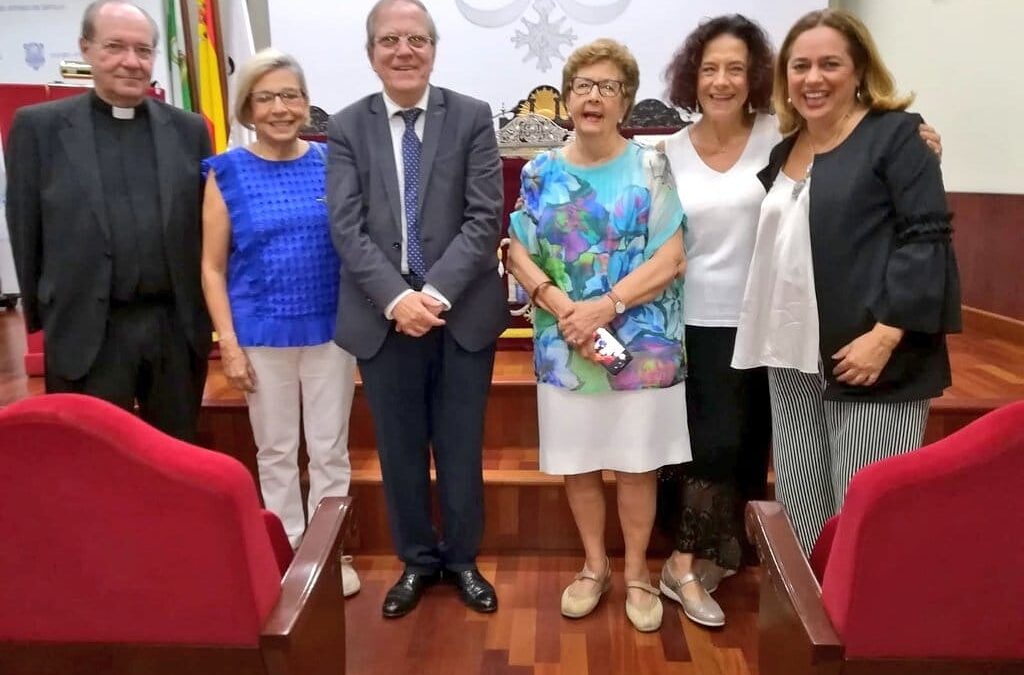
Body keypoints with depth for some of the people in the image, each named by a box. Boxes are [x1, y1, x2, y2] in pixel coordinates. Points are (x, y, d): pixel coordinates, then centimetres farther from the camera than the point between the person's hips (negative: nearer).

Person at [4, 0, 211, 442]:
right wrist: (41, 316, 4)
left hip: (178, 326, 2)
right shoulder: (39, 126, 0)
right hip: (87, 331, -2)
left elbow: (208, 224, 8)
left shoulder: (189, 130, 6)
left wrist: (206, 310, 6)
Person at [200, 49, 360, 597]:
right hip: (261, 334, 0)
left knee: (330, 449, 10)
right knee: (275, 451, 13)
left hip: (329, 329, 1)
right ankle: (287, 553, 30)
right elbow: (213, 267, -1)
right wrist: (228, 343, -7)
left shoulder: (331, 163, 1)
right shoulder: (227, 173, -3)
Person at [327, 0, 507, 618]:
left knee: (461, 447, 11)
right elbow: (347, 228, -4)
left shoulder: (472, 118, 1)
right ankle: (418, 559, 33)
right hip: (383, 316, 1)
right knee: (400, 449, 12)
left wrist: (437, 292, -17)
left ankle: (462, 558, 32)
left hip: (462, 311, -1)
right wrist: (396, 298, -18)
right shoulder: (346, 128, 4)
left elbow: (485, 218, -6)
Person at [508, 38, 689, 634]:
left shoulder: (651, 167, -2)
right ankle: (595, 566, 31)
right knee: (577, 461, 11)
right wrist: (561, 307, -15)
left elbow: (670, 258, -8)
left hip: (640, 345, -2)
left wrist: (605, 306, -18)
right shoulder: (541, 173, 4)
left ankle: (637, 571, 28)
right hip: (564, 344, 2)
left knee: (637, 461, 8)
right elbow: (520, 253, 1)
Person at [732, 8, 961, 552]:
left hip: (868, 357, -6)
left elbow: (927, 237, -11)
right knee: (799, 508, 13)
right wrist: (767, 336, 13)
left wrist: (885, 334, -19)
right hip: (794, 361, 7)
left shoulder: (895, 134, -3)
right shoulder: (784, 151, 17)